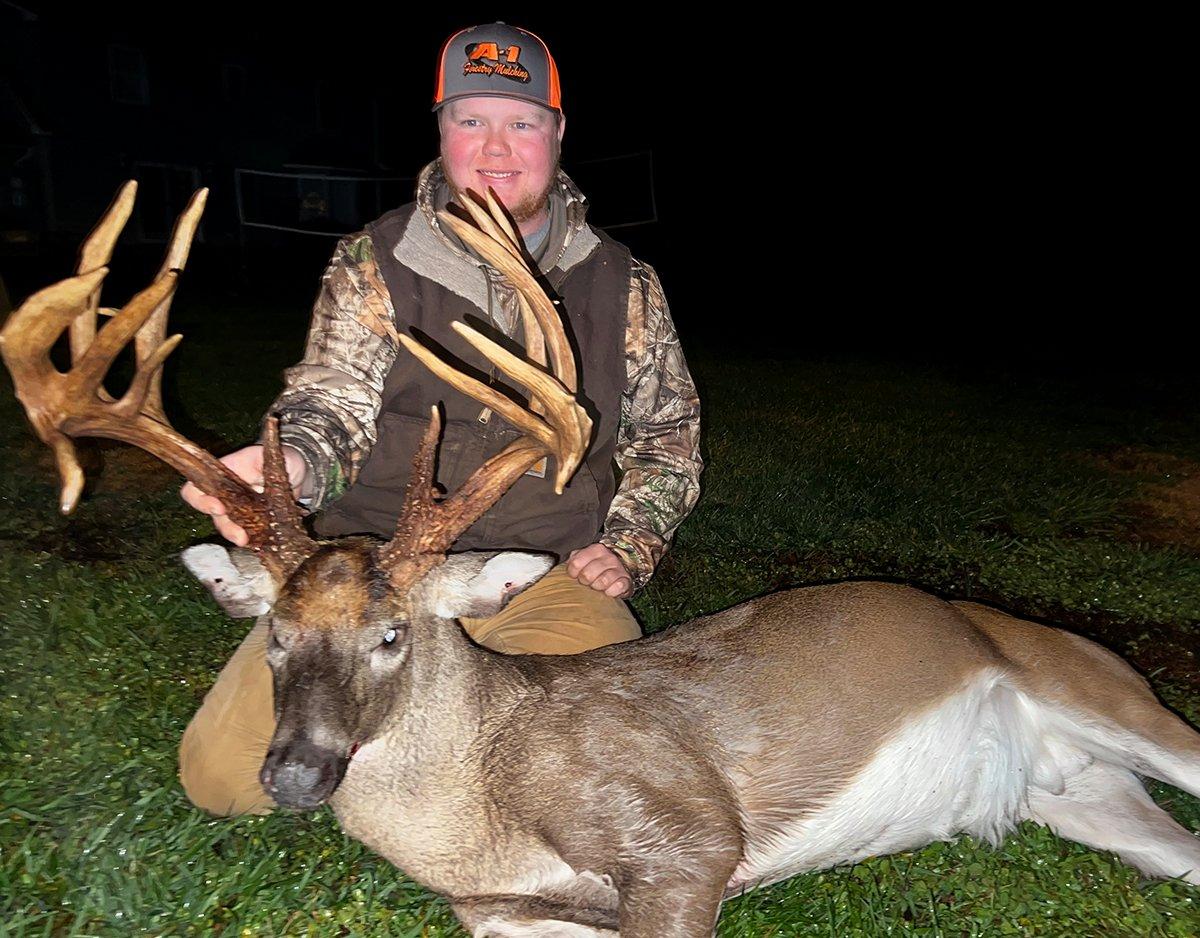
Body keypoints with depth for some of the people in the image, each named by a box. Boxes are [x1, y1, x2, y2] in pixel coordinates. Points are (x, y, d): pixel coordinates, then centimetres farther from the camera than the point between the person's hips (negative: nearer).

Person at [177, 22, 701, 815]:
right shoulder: (374, 263, 4)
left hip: (549, 572, 1)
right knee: (224, 770, -13)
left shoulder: (623, 282, 7)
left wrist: (628, 546, 0)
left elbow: (668, 431, 15)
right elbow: (336, 398, -7)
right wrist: (290, 463, -31)